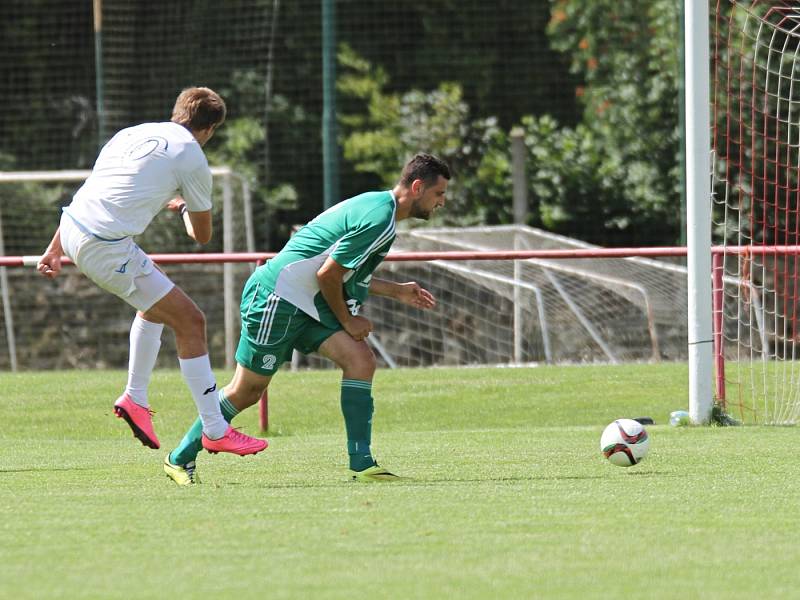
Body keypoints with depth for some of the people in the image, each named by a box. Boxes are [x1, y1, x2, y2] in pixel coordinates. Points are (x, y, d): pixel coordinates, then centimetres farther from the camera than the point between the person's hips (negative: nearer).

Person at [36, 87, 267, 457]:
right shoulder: (190, 155, 0)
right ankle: (216, 432, 1)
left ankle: (135, 399, 32)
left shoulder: (132, 134, 20)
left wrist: (56, 249, 27)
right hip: (107, 248, -8)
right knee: (190, 321, -1)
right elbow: (202, 236, 9)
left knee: (157, 301, 29)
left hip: (72, 230, 8)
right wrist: (185, 207, 31)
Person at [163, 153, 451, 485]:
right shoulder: (380, 219, -19)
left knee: (361, 360, -7)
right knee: (246, 391, 0)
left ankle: (361, 464, -8)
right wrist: (347, 321, -6)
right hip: (276, 298, -10)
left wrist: (396, 290, 22)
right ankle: (180, 458, 17)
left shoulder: (374, 205, 13)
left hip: (307, 304, 10)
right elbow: (328, 273, -20)